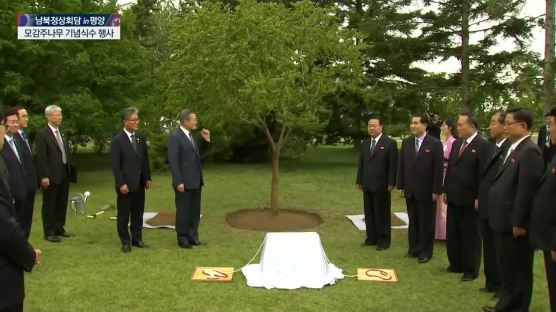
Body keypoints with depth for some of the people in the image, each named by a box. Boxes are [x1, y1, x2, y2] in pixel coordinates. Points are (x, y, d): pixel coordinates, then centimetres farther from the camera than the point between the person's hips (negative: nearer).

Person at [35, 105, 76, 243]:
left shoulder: (62, 133, 13)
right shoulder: (42, 134, -10)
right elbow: (41, 157, -14)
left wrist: (70, 170, 10)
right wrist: (44, 176, -18)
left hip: (64, 174, 7)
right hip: (51, 175, -7)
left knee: (62, 203, 14)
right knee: (49, 204, 4)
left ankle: (59, 228, 26)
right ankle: (49, 232, 12)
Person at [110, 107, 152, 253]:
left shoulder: (141, 137, 7)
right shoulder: (117, 140, -11)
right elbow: (115, 164, -12)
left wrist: (147, 178, 9)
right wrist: (121, 184, -16)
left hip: (140, 183, 6)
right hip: (126, 184, -5)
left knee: (138, 213, 12)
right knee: (123, 215, 6)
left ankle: (137, 239, 22)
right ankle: (125, 241, 17)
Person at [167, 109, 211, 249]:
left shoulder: (191, 135, 13)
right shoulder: (175, 137, -14)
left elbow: (199, 153, 19)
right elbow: (173, 161, -17)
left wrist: (206, 140, 5)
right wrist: (178, 182, -20)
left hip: (196, 181, 8)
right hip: (184, 182, -8)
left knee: (195, 211, 13)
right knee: (183, 211, 3)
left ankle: (193, 236, 23)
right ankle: (182, 238, 14)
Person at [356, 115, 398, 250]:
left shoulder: (390, 143, -6)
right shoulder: (365, 143, 12)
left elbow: (393, 165, -9)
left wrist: (391, 183, -13)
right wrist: (359, 181, 11)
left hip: (381, 186, -6)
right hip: (367, 185, 6)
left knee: (382, 214, 3)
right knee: (369, 214, 11)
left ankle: (383, 240, 14)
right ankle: (371, 238, 22)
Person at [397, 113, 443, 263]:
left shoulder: (435, 144, -8)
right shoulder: (406, 142, 6)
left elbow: (438, 169, -9)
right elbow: (401, 165, 9)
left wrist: (436, 190, -11)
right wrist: (400, 186, 6)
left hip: (426, 191, -4)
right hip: (410, 190, 4)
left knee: (426, 222, 7)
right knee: (413, 221, 12)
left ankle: (425, 251, 18)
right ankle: (413, 248, 23)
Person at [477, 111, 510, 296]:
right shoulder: (490, 147, 8)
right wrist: (479, 197, 10)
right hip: (485, 205, 7)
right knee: (489, 247, 17)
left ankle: (503, 286, 22)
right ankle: (491, 282, 30)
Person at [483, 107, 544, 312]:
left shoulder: (529, 151, -17)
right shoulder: (514, 149, 13)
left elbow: (526, 190, -22)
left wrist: (518, 222, -21)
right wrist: (503, 220, 17)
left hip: (515, 223, -9)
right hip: (504, 221, 10)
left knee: (518, 270, 6)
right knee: (507, 268, 21)